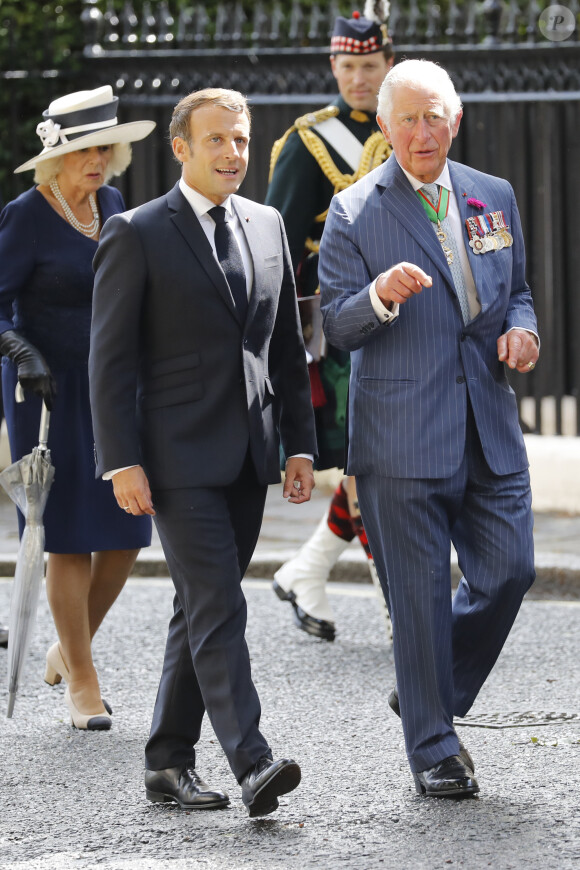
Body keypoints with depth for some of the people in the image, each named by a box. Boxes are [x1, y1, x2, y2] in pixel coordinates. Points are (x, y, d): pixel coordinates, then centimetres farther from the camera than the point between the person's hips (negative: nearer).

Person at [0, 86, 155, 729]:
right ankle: (81, 681, 7)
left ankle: (68, 650, 24)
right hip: (52, 388, -6)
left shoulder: (111, 205, 9)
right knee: (71, 537, -4)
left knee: (127, 531, 3)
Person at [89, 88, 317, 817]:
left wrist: (299, 442, 12)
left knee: (201, 611, 11)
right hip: (179, 457, -6)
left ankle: (168, 763, 18)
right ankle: (252, 764, -19)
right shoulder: (137, 235, -6)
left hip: (248, 456, 6)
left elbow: (286, 346, 17)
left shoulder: (266, 226, 11)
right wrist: (122, 462, -13)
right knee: (218, 609, -13)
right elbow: (111, 359, -7)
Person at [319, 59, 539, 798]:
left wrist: (521, 327, 0)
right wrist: (381, 297, -27)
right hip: (403, 437, -4)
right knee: (420, 596, 0)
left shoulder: (494, 197, 12)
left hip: (488, 428, 4)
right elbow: (335, 326, -6)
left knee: (508, 570, 2)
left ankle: (428, 694, 25)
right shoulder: (354, 211, -3)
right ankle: (432, 748, 10)